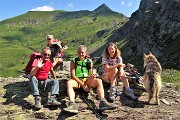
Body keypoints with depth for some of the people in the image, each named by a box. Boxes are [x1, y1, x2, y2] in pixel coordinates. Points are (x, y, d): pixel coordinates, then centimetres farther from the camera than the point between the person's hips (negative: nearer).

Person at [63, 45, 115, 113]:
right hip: (77, 81, -2)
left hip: (87, 80, 2)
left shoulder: (89, 61, 10)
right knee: (69, 82, -34)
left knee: (99, 81, -26)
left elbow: (90, 74, 8)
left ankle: (103, 102, -40)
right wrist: (82, 84, -16)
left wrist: (91, 77, -20)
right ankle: (72, 105, -52)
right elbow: (73, 75, -4)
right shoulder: (74, 61, 5)